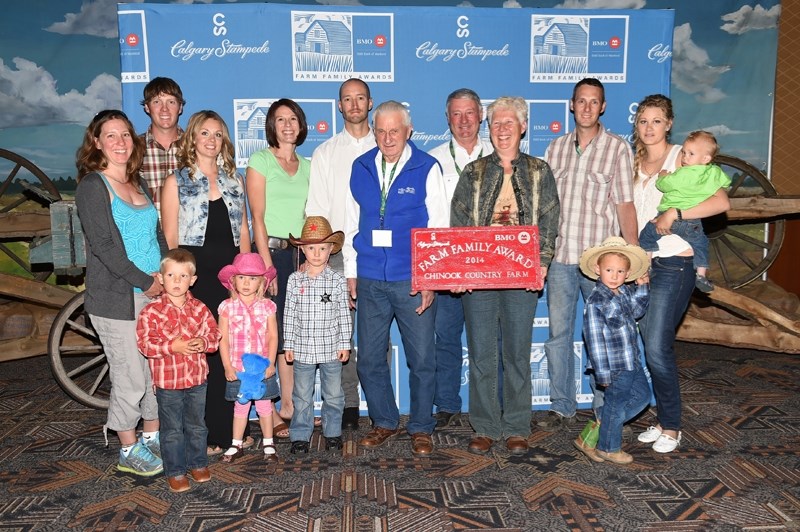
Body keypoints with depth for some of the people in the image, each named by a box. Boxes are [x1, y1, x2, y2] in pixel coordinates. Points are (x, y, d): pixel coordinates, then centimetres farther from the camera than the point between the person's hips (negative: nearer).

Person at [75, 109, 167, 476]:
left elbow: (158, 233, 15)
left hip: (153, 293, 7)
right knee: (130, 378, 1)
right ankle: (129, 452, 19)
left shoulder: (137, 183, 14)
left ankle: (152, 438, 30)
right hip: (116, 298, -7)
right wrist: (145, 281, -14)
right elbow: (103, 245, -15)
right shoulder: (92, 185, -7)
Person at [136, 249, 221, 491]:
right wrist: (172, 347, -24)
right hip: (167, 380, -3)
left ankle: (197, 463, 35)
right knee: (172, 430, 9)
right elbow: (146, 344, -13)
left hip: (197, 378, 3)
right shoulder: (152, 311, -10)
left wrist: (204, 342, -16)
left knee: (197, 425, 18)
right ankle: (175, 471, 23)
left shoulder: (199, 309, 0)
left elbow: (214, 333, 5)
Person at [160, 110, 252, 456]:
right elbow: (170, 238, -2)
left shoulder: (234, 180, 14)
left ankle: (232, 429, 21)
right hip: (194, 277, -4)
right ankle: (204, 436, 13)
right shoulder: (176, 182, 2)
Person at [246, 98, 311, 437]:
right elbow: (257, 217, -6)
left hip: (301, 254, 5)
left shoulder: (307, 166, 17)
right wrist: (267, 264, -13)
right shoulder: (260, 161, 1)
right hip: (271, 251, -5)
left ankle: (290, 407, 15)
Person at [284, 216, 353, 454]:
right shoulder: (294, 280, 0)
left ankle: (333, 433, 27)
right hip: (302, 348, 0)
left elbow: (344, 315, 0)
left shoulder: (338, 280, -3)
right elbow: (289, 314, 2)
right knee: (302, 396, 10)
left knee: (333, 394, 12)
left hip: (331, 348, 0)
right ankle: (300, 436, 22)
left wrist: (344, 344, -2)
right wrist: (288, 345, 1)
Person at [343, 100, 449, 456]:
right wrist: (350, 270, 10)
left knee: (421, 359, 4)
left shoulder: (427, 168, -1)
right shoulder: (361, 168, 8)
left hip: (413, 280, -3)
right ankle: (384, 422, 28)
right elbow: (351, 223, 13)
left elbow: (439, 226, -2)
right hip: (370, 280, 3)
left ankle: (421, 428, 22)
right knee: (369, 358, 9)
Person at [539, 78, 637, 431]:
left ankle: (605, 409, 21)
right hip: (560, 257, 3)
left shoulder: (617, 148, 2)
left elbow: (624, 204, -3)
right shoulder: (556, 148, 11)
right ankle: (562, 409, 19)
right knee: (558, 334, 7)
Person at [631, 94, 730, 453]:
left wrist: (672, 214, -21)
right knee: (650, 348, 9)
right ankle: (662, 420, 23)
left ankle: (671, 428, 10)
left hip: (673, 265, -6)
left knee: (658, 349, -8)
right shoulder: (635, 162, 14)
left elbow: (721, 202, -17)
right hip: (641, 263, 6)